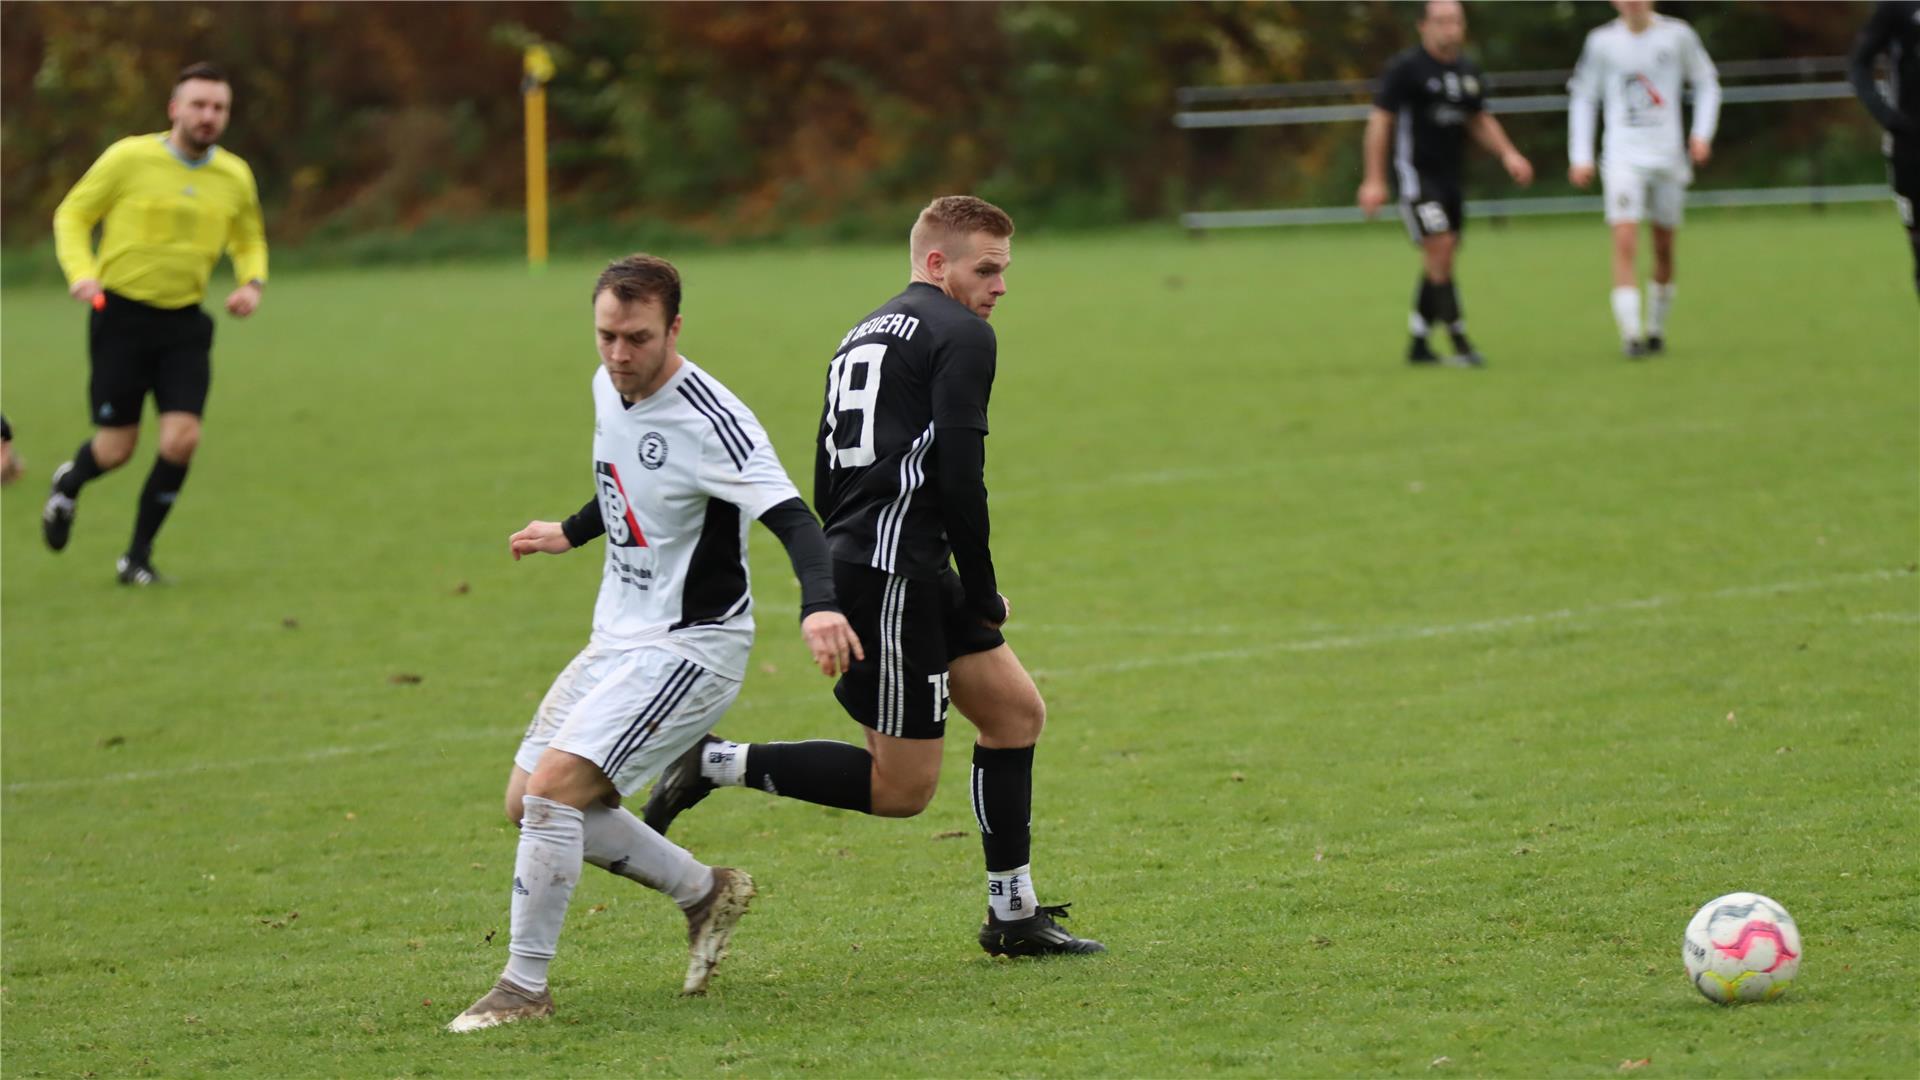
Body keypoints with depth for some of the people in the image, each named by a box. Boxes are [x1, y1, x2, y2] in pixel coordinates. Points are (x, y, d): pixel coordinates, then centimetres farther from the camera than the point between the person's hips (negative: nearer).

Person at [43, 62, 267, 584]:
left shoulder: (235, 178, 2)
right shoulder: (129, 158, -10)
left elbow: (249, 241, 19)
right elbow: (73, 214, 0)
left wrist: (252, 282, -2)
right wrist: (81, 272, -17)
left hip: (184, 323, 3)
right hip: (122, 314, -3)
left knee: (182, 438, -14)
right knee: (117, 448, -1)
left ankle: (138, 555, 5)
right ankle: (70, 482, 38)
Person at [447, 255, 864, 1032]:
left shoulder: (709, 423, -23)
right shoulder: (608, 387, 2)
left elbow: (791, 520, -32)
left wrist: (820, 604, -50)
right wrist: (572, 532, 39)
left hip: (689, 646, -9)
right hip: (617, 639, 9)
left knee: (552, 788, -21)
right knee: (527, 803, 9)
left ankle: (523, 988, -9)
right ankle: (705, 893, 23)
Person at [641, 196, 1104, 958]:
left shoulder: (862, 336, 21)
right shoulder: (962, 336, -6)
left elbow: (826, 484, 21)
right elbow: (960, 476, -15)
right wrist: (982, 595, -6)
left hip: (855, 565, 10)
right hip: (896, 573, -10)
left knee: (1016, 711, 16)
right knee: (903, 788, -6)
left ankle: (1013, 915, 17)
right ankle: (718, 765, -7)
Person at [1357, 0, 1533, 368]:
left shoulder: (1468, 71, 11)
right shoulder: (1405, 67, -9)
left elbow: (1480, 121, 22)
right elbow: (1380, 120, -9)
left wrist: (1508, 155, 6)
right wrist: (1374, 179, -13)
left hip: (1450, 174, 7)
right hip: (1416, 172, -7)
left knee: (1439, 264, 9)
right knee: (1440, 250, -16)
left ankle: (1418, 344, 20)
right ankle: (1460, 344, -17)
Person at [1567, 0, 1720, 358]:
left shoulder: (1677, 35, 0)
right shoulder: (1602, 42, 0)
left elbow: (1706, 83, 12)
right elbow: (1582, 97, 9)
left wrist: (1702, 133, 0)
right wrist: (1580, 157, 4)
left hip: (1667, 156, 2)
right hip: (1622, 158, -2)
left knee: (1664, 248, 9)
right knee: (1625, 243, -16)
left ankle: (1656, 329, 25)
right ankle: (1630, 334, -20)